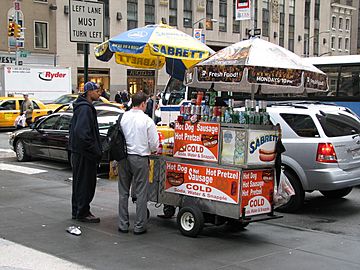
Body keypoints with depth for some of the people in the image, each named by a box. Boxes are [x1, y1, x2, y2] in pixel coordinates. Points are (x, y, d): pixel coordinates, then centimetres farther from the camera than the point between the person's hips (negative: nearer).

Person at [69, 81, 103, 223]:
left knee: (79, 182, 16)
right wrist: (96, 151, -21)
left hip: (79, 152, 11)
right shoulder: (85, 108, -17)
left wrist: (97, 150, 19)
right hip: (84, 153, -11)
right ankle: (82, 213, 5)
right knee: (85, 183, -3)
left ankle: (77, 211, 26)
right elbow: (82, 133, -27)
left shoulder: (84, 107, 16)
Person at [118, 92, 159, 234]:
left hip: (123, 157, 4)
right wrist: (151, 150, 14)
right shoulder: (147, 120, -10)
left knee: (123, 192, 13)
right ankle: (139, 226, 9)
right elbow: (154, 144, -7)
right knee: (141, 193, 5)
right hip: (140, 158, -4)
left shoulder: (123, 118, -1)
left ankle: (123, 224, 19)